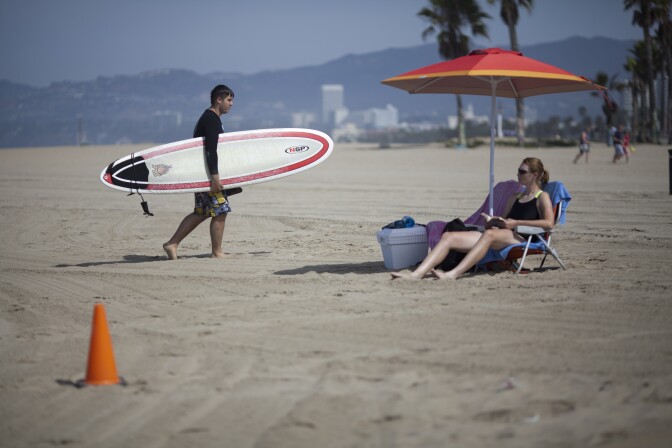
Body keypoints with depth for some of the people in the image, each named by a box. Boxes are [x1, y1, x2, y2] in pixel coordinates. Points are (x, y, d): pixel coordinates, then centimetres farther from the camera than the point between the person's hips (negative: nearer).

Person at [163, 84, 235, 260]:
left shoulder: (208, 118, 18)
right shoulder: (212, 119, -15)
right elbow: (211, 150, -23)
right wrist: (215, 176, -27)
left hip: (200, 173, 10)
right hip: (207, 172, -10)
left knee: (200, 213, 13)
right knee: (220, 211, -5)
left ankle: (172, 244, 13)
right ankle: (217, 252, 1)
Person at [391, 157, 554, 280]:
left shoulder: (542, 197, 7)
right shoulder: (515, 197, 30)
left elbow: (548, 223, -10)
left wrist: (516, 223, -11)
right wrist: (494, 222, 7)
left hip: (522, 238, -8)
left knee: (490, 234, -41)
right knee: (448, 236, -11)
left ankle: (453, 274, -51)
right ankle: (417, 273, -30)